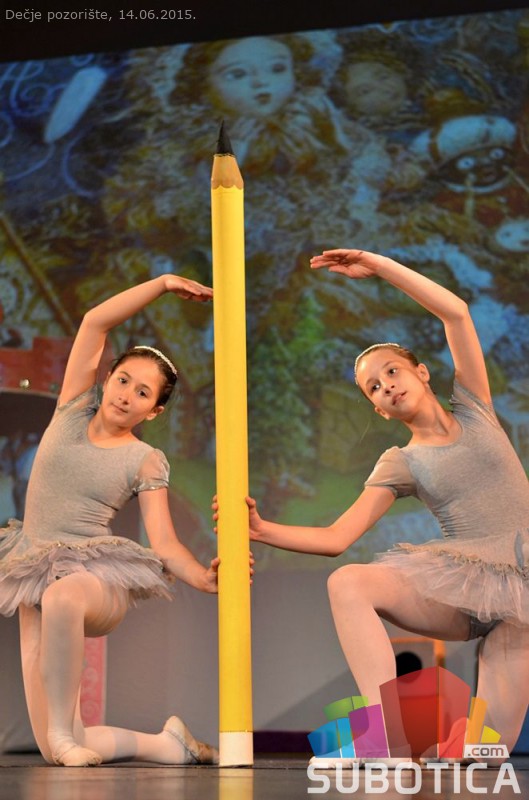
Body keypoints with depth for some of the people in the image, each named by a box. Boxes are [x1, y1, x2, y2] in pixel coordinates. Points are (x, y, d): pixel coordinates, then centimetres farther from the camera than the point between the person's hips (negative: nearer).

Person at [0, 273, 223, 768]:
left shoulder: (146, 462, 0)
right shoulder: (73, 412, 6)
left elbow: (163, 542, -8)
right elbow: (95, 322, 0)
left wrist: (203, 578, -28)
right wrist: (162, 284, -3)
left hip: (101, 579, -3)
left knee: (62, 597, -44)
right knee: (53, 755, -4)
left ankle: (65, 727, -23)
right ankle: (165, 746, 20)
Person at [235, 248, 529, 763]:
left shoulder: (472, 408, 11)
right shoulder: (400, 464, 10)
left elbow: (456, 312, -1)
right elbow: (335, 539, -1)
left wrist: (379, 265, 0)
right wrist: (263, 531, -15)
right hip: (458, 583, 2)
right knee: (347, 583, -29)